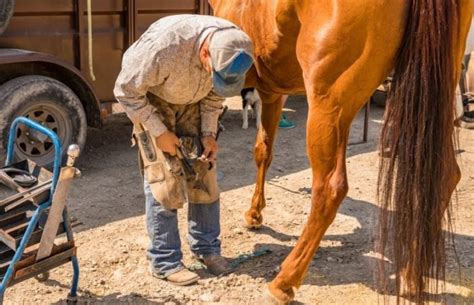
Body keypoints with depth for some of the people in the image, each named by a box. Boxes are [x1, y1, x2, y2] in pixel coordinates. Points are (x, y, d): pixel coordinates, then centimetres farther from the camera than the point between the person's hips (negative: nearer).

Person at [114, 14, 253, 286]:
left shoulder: (231, 46, -24)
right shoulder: (164, 45, -40)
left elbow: (215, 93, -3)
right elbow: (126, 90, -25)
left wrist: (209, 133, -11)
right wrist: (159, 132, -22)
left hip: (191, 101, 5)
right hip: (149, 99, -5)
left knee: (203, 172, 4)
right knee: (164, 178, -9)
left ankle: (207, 247, 19)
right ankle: (165, 261, 3)